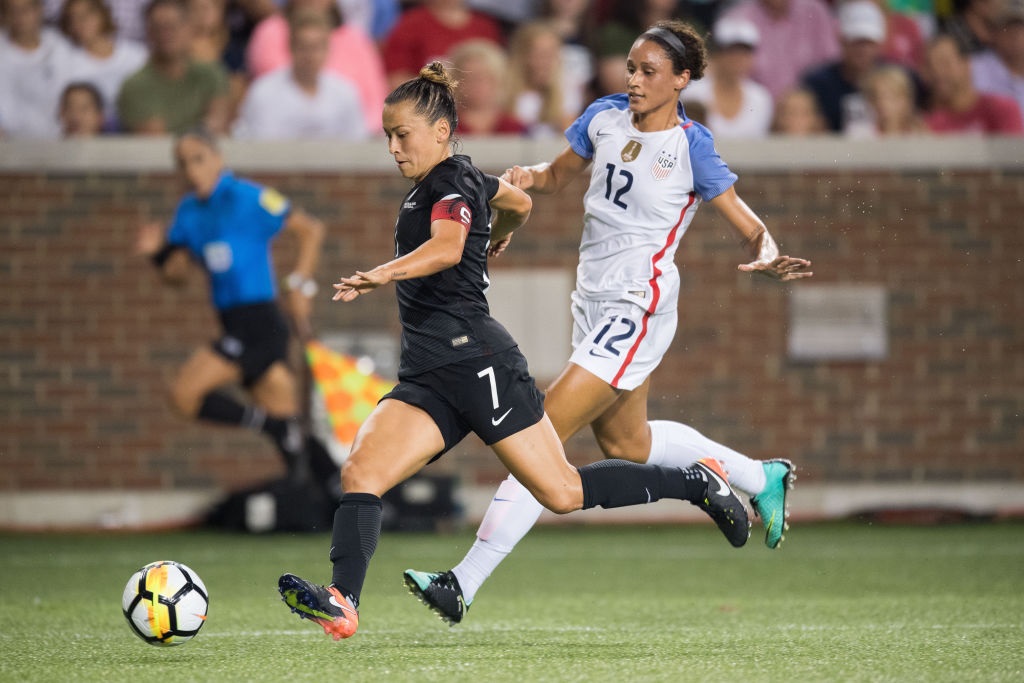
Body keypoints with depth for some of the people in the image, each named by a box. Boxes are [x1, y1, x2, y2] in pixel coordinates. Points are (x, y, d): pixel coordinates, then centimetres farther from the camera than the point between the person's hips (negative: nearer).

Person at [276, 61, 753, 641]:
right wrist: (495, 241, 61)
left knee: (562, 493, -3)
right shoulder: (458, 180, 19)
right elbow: (519, 204, 39)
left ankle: (696, 483, 13)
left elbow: (447, 247, -30)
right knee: (360, 472, -13)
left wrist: (383, 274, -47)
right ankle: (342, 603, -26)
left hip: (474, 359, -9)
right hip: (428, 375, 9)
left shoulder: (451, 181, -9)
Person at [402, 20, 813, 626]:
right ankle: (762, 478, 45)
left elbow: (751, 228, -8)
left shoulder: (693, 147, -12)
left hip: (637, 310, -9)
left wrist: (770, 259, -30)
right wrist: (528, 179, -4)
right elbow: (559, 175, 19)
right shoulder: (606, 116, 4)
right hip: (594, 299, 9)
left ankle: (465, 583, -15)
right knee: (626, 444, 25)